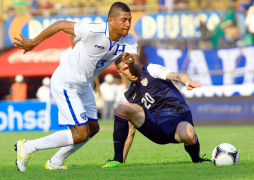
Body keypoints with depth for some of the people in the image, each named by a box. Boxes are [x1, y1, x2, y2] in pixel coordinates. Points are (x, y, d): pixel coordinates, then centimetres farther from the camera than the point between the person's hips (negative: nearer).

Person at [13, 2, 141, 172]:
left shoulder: (129, 41, -9)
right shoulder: (93, 31, -29)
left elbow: (137, 73, -16)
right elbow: (60, 25, -16)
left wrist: (131, 63, -41)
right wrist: (33, 43, -4)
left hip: (83, 86, 9)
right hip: (65, 85, -8)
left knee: (93, 128, 17)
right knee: (81, 134, -12)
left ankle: (55, 163, 34)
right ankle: (27, 147, -1)